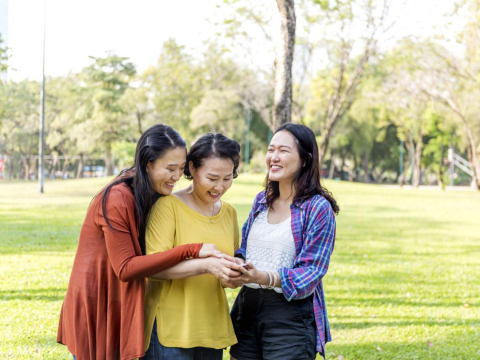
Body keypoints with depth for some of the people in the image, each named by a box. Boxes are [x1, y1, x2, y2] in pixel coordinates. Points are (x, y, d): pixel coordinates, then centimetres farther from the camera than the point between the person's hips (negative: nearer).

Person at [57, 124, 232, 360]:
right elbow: (125, 268, -24)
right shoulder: (117, 199, -21)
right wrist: (190, 251, -28)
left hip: (119, 308, 8)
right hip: (95, 308, -8)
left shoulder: (151, 196, 5)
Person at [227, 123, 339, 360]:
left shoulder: (318, 208, -9)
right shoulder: (262, 200, 11)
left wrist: (263, 277, -30)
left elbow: (311, 271, -14)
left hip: (291, 315, -6)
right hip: (247, 307, 6)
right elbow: (243, 246, 14)